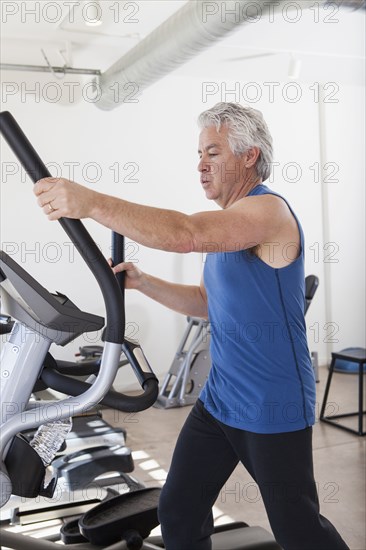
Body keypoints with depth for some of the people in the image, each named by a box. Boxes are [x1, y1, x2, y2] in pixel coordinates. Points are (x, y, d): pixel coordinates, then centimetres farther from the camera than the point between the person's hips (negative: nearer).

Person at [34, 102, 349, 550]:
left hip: (274, 411, -8)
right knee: (178, 514, 11)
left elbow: (186, 234, -36)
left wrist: (92, 203, -38)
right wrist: (142, 282, 4)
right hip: (218, 401, 8)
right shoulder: (228, 226, 12)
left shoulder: (268, 210, -18)